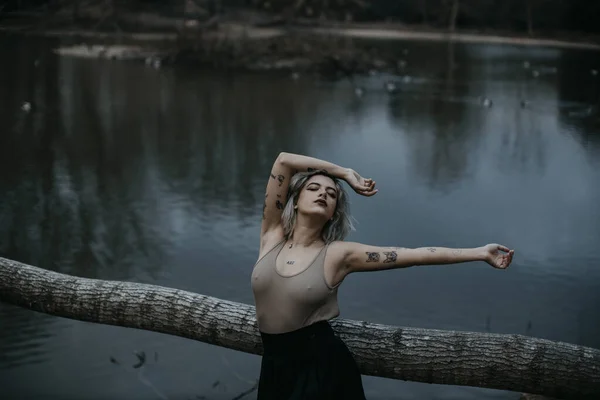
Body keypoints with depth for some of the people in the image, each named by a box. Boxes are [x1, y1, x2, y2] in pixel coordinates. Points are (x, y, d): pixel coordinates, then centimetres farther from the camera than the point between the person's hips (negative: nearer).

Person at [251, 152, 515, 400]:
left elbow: (416, 255, -8)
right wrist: (345, 173, 2)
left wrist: (480, 253, -9)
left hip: (324, 369, -3)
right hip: (276, 368, 3)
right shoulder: (272, 236, -1)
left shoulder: (339, 254, -7)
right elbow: (283, 161, -7)